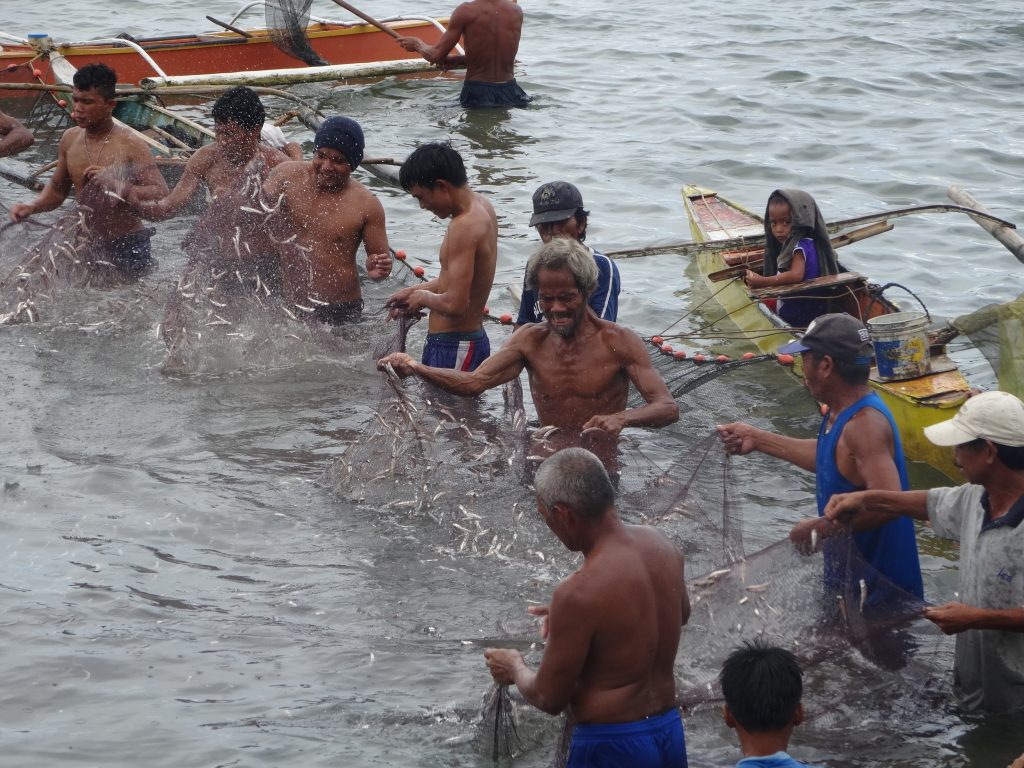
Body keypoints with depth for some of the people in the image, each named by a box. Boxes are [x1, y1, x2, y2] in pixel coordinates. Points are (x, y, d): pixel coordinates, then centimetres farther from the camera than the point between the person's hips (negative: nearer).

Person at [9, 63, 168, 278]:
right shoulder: (70, 139, 2)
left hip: (128, 248, -5)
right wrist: (33, 207, -2)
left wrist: (117, 186, -34)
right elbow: (58, 187, 17)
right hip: (89, 244, 5)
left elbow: (161, 195, -22)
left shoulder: (130, 145, -15)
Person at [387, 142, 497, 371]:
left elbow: (455, 304, -26)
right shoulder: (479, 205, 9)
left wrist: (423, 297, -7)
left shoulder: (464, 227, -22)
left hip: (455, 350, -10)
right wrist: (417, 290, 15)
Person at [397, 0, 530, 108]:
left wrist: (417, 44, 15)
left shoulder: (465, 11, -12)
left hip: (477, 95, -4)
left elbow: (435, 56, -7)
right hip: (509, 93, 4)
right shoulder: (516, 11, 3)